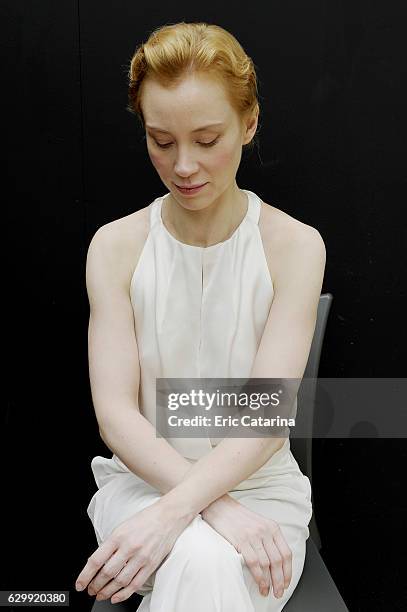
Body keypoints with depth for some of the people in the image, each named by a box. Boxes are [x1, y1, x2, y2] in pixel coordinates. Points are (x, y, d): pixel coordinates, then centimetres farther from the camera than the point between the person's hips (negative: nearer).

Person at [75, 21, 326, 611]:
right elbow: (115, 411, -10)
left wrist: (174, 510, -30)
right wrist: (216, 508, -25)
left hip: (262, 488, 0)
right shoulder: (115, 246, -3)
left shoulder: (296, 245, -7)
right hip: (141, 479, 1)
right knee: (201, 559, -31)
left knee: (213, 563, -32)